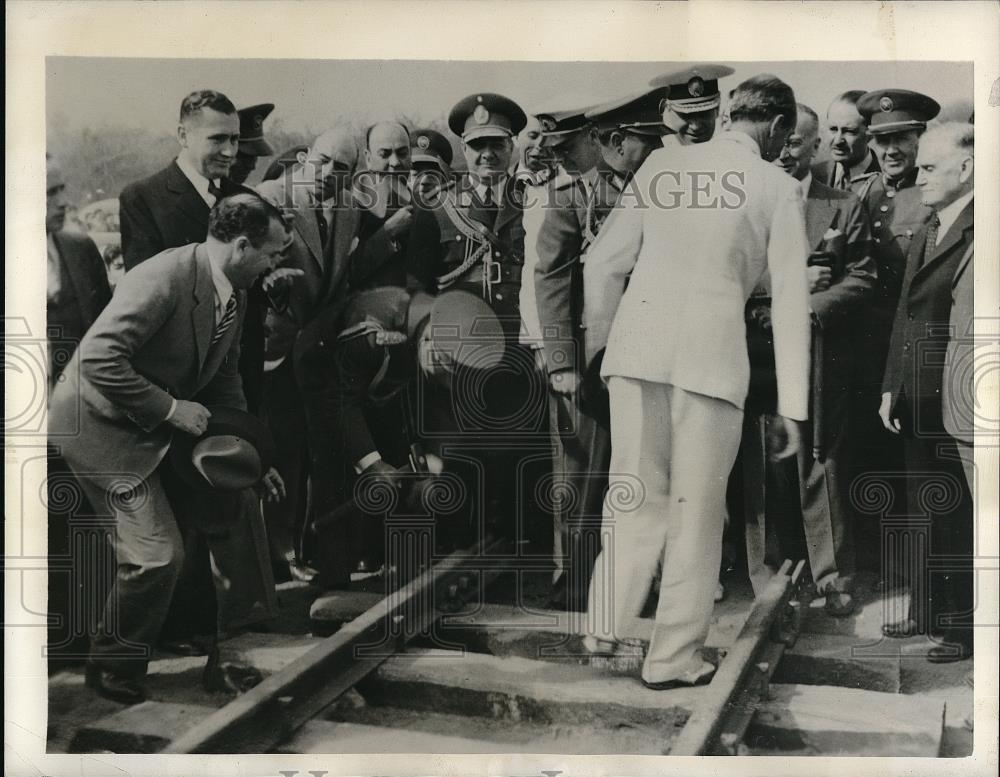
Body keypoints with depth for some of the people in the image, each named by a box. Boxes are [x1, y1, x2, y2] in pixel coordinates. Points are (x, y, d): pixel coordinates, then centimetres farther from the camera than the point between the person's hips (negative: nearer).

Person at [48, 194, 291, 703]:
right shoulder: (163, 278, -27)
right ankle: (112, 671, 13)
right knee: (157, 555, -11)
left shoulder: (234, 293, 1)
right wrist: (169, 408, -25)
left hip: (155, 426, 9)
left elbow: (224, 376, 12)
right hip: (100, 421, -9)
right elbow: (99, 359, -32)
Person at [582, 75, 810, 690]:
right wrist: (793, 407, 3)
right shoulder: (776, 186, 5)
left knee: (636, 497, 15)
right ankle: (673, 660, 15)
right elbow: (790, 300, 2)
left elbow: (603, 263, 13)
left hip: (636, 346, 3)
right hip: (712, 354, -3)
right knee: (696, 510, 7)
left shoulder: (661, 164, 14)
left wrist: (598, 344, 24)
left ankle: (606, 631, 9)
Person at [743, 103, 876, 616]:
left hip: (820, 358, 0)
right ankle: (768, 583, 12)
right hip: (758, 357, 1)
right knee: (763, 472, 2)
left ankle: (833, 581, 12)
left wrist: (807, 307, -11)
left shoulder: (844, 207, 11)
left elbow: (862, 279, 3)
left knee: (822, 469, 2)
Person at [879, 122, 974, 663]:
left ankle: (964, 626, 12)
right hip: (918, 400, 9)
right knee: (922, 510, 15)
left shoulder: (980, 233, -12)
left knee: (957, 513, 0)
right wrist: (891, 387, 15)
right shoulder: (924, 236, 16)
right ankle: (927, 612, 28)